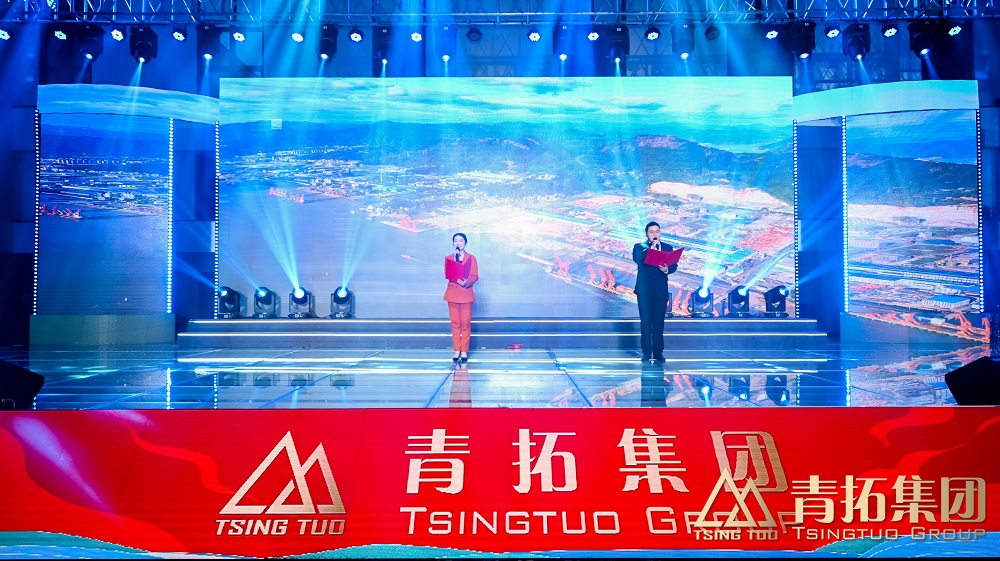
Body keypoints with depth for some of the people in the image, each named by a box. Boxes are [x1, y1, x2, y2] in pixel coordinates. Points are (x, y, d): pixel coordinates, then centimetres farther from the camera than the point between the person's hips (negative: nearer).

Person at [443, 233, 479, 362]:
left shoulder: (471, 258, 4)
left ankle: (464, 351, 3)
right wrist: (455, 259, -10)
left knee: (466, 323, -2)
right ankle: (457, 350, 9)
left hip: (466, 294, -2)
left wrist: (467, 282, -22)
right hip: (452, 293, 2)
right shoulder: (449, 258, 9)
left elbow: (475, 276, -2)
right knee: (455, 323, 3)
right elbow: (447, 274, -5)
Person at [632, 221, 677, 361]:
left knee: (659, 322, 3)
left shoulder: (668, 248, 13)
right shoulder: (639, 247, 7)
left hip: (661, 290, 2)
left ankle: (658, 352, 9)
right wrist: (651, 247, -13)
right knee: (646, 322, -2)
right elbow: (637, 259, -14)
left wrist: (667, 269, -19)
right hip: (644, 289, -2)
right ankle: (646, 353, 2)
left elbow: (674, 266, 2)